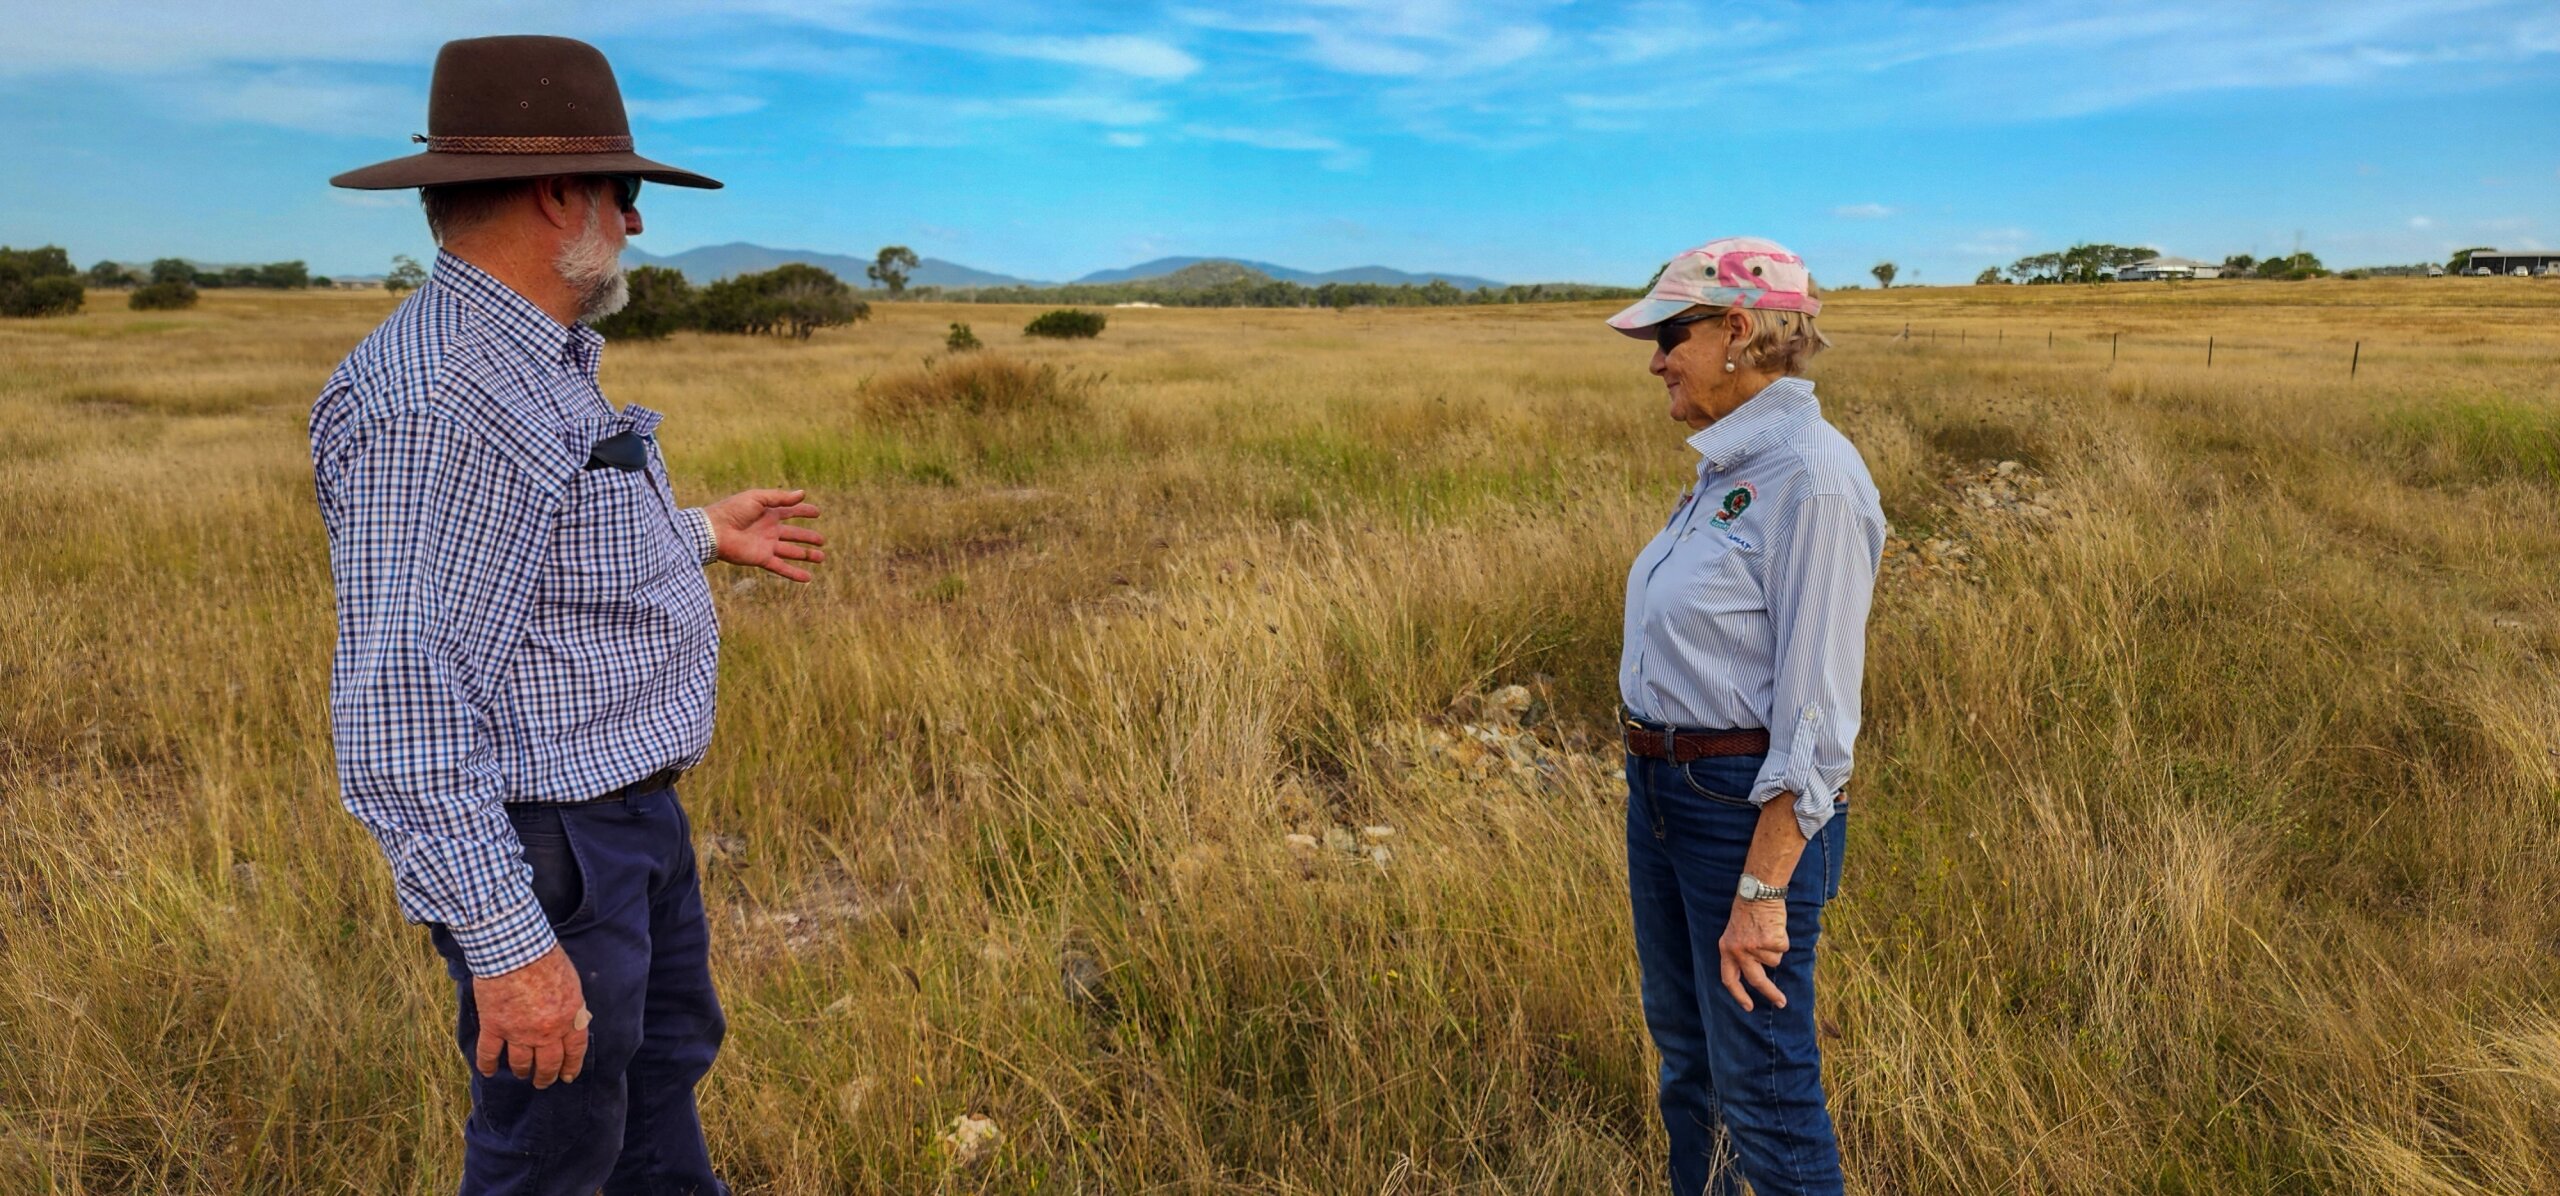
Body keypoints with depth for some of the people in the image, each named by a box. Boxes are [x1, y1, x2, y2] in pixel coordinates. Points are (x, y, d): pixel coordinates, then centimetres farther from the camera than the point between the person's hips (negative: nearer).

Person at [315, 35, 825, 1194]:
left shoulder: (531, 366, 6)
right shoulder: (436, 404, -27)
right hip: (546, 851, -10)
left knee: (667, 1052, 27)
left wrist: (701, 533, 25)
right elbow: (398, 709, -29)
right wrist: (507, 946, -28)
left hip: (633, 809, 10)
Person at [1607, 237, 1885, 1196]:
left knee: (1762, 1085, 6)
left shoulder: (1811, 477, -21)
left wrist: (1763, 889, -22)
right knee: (1684, 1046, 23)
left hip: (1750, 808, -9)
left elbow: (1816, 711, -22)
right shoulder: (1726, 466, 8)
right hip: (1662, 789, 9)